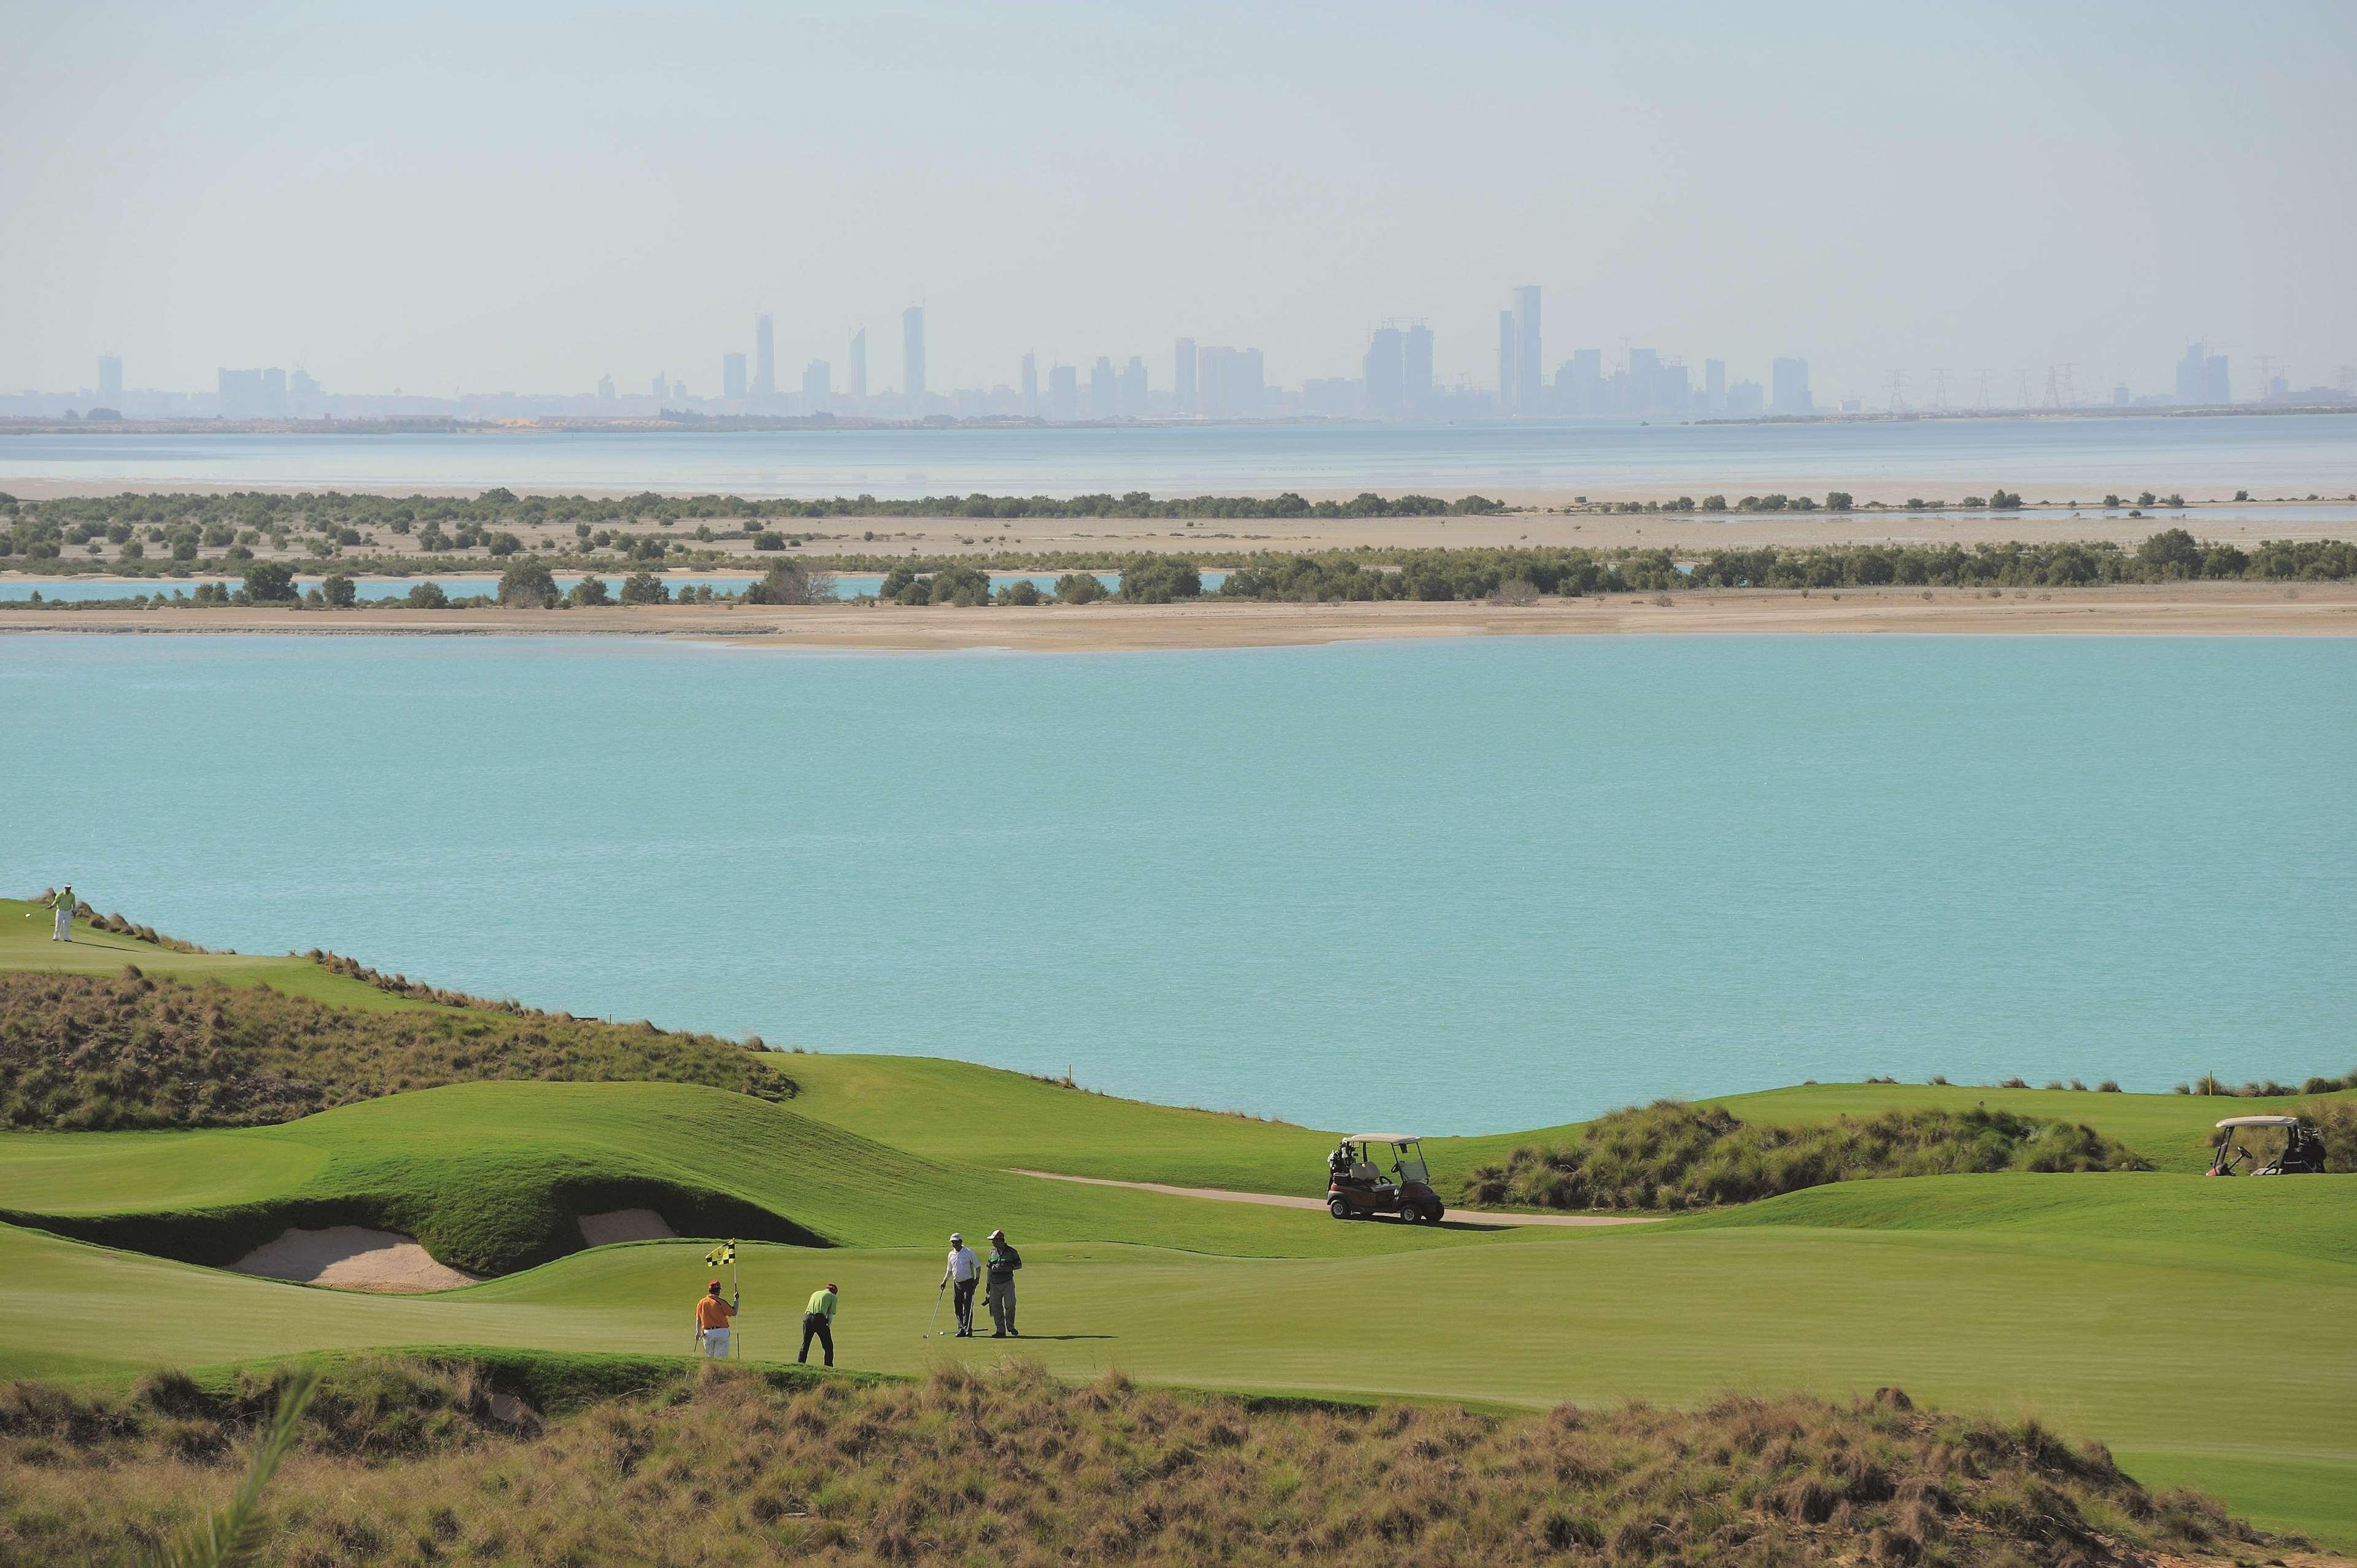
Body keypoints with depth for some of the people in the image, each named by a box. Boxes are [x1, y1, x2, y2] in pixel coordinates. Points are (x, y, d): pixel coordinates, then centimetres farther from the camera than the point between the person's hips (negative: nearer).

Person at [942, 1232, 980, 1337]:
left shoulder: (969, 1253, -5)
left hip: (968, 1282, -6)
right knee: (958, 1307, 4)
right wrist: (945, 1281, 12)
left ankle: (968, 1329, -11)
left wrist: (977, 1278, -12)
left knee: (967, 1307, -10)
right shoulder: (951, 1255, 11)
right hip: (957, 1284, 6)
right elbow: (949, 1270, 22)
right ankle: (961, 1329, 10)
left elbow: (978, 1266, -1)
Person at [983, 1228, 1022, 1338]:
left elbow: (1019, 1265, 2)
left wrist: (1008, 1268, -15)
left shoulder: (1011, 1252, -2)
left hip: (1008, 1283, -4)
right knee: (996, 1307, 1)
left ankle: (1010, 1326, 9)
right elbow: (990, 1269, 15)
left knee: (1010, 1305, -12)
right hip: (995, 1283, 4)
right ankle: (1000, 1330, 8)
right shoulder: (993, 1252, 11)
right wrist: (988, 1285, 13)